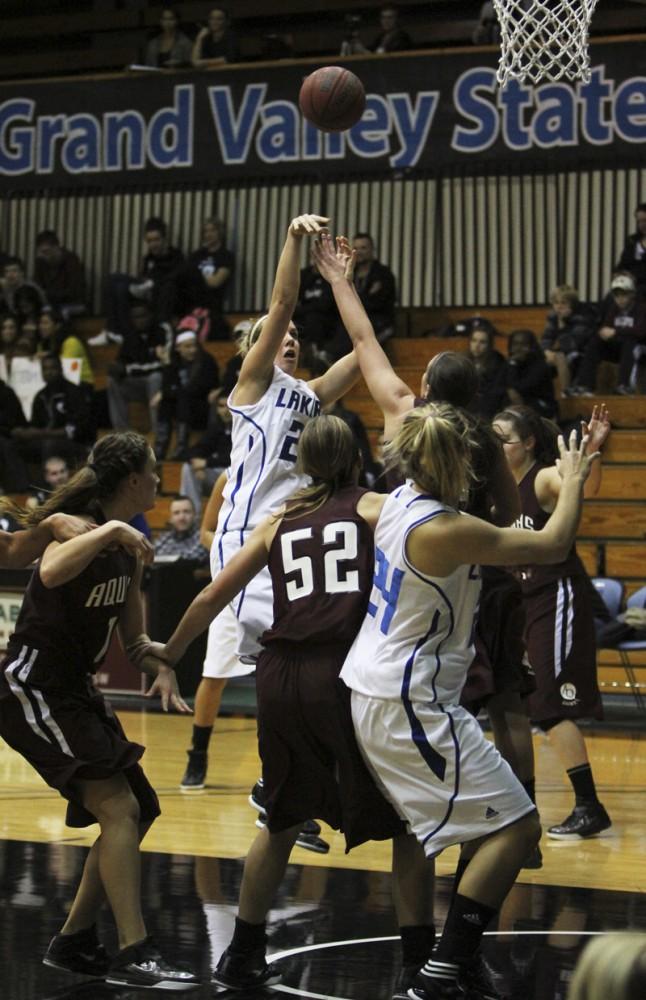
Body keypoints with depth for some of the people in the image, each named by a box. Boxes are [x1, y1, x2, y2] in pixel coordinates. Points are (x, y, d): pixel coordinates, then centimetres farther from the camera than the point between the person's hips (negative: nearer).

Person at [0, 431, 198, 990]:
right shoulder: (77, 526, -15)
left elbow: (133, 636, 16)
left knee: (140, 809, 11)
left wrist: (161, 669, -3)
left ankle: (74, 941, 19)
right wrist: (109, 530, -38)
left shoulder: (131, 548, 10)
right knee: (118, 808, -18)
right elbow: (52, 573, -40)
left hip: (75, 690, 10)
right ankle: (134, 954, -20)